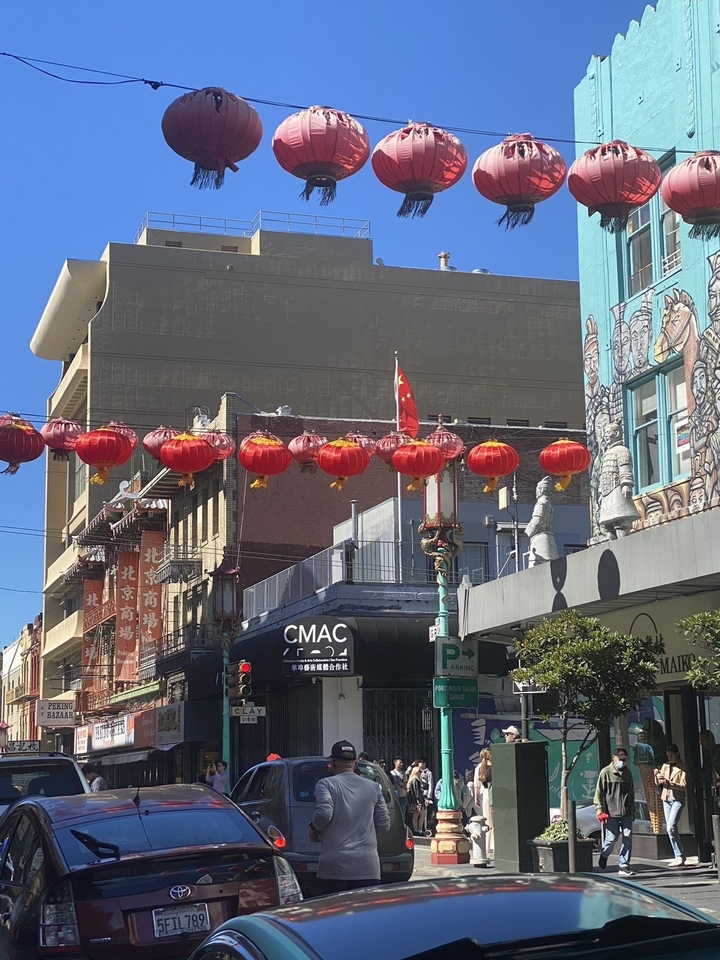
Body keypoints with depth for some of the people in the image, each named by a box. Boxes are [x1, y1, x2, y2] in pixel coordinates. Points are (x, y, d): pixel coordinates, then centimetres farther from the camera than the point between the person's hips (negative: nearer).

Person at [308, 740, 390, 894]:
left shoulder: (326, 784, 0)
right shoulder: (373, 787, 12)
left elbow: (324, 813, -16)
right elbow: (384, 825, 11)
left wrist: (314, 829, 4)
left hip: (334, 866, -3)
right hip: (368, 867, 3)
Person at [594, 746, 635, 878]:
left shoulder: (627, 773, 12)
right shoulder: (606, 772, -2)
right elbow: (599, 792, -2)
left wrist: (632, 811, 19)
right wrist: (599, 810, -10)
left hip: (626, 813, 4)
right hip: (611, 813, -4)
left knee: (628, 839, -2)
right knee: (612, 838, -3)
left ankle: (624, 867, 4)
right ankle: (604, 855, 28)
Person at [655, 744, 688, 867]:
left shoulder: (682, 767, -5)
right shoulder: (665, 766, 11)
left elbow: (684, 786, -13)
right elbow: (658, 783, 13)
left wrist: (669, 783, -23)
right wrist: (657, 776, -8)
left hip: (678, 799, -7)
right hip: (666, 798, 7)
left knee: (671, 827, -19)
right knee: (670, 828, 6)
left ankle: (680, 857, -14)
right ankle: (679, 857, 12)